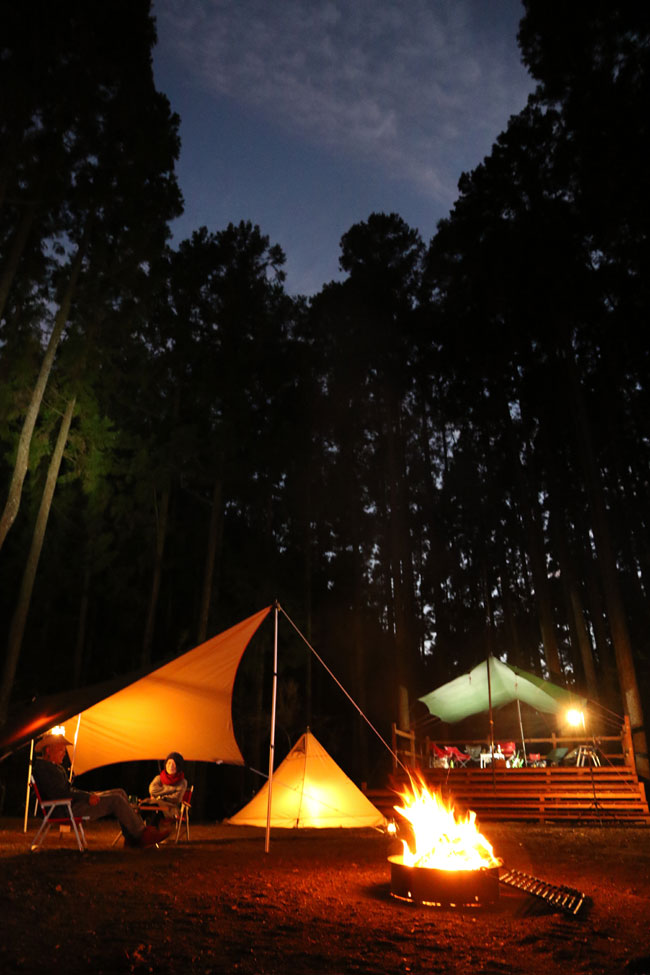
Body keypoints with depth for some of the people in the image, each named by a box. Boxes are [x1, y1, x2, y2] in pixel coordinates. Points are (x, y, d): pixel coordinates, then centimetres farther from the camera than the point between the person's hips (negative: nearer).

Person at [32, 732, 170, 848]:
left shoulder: (56, 766, 18)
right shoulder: (42, 768, -15)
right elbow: (57, 793, -23)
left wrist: (89, 795, 6)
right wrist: (86, 798, -19)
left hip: (72, 802, 10)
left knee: (120, 793, 1)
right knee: (115, 800, -19)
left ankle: (132, 837, 0)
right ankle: (142, 835, -10)